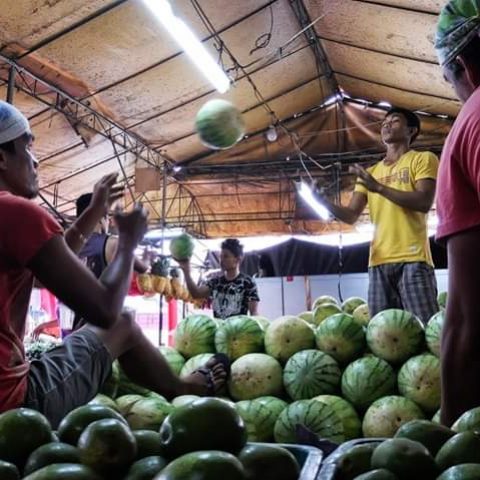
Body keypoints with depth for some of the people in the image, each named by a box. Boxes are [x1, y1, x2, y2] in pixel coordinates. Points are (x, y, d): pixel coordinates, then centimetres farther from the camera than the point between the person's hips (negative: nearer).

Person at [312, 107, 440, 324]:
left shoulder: (423, 159, 7)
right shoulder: (369, 172, 22)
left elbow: (424, 202, -9)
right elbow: (351, 215, 13)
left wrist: (379, 187, -16)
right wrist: (325, 201, -6)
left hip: (412, 259, -5)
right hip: (378, 262, 5)